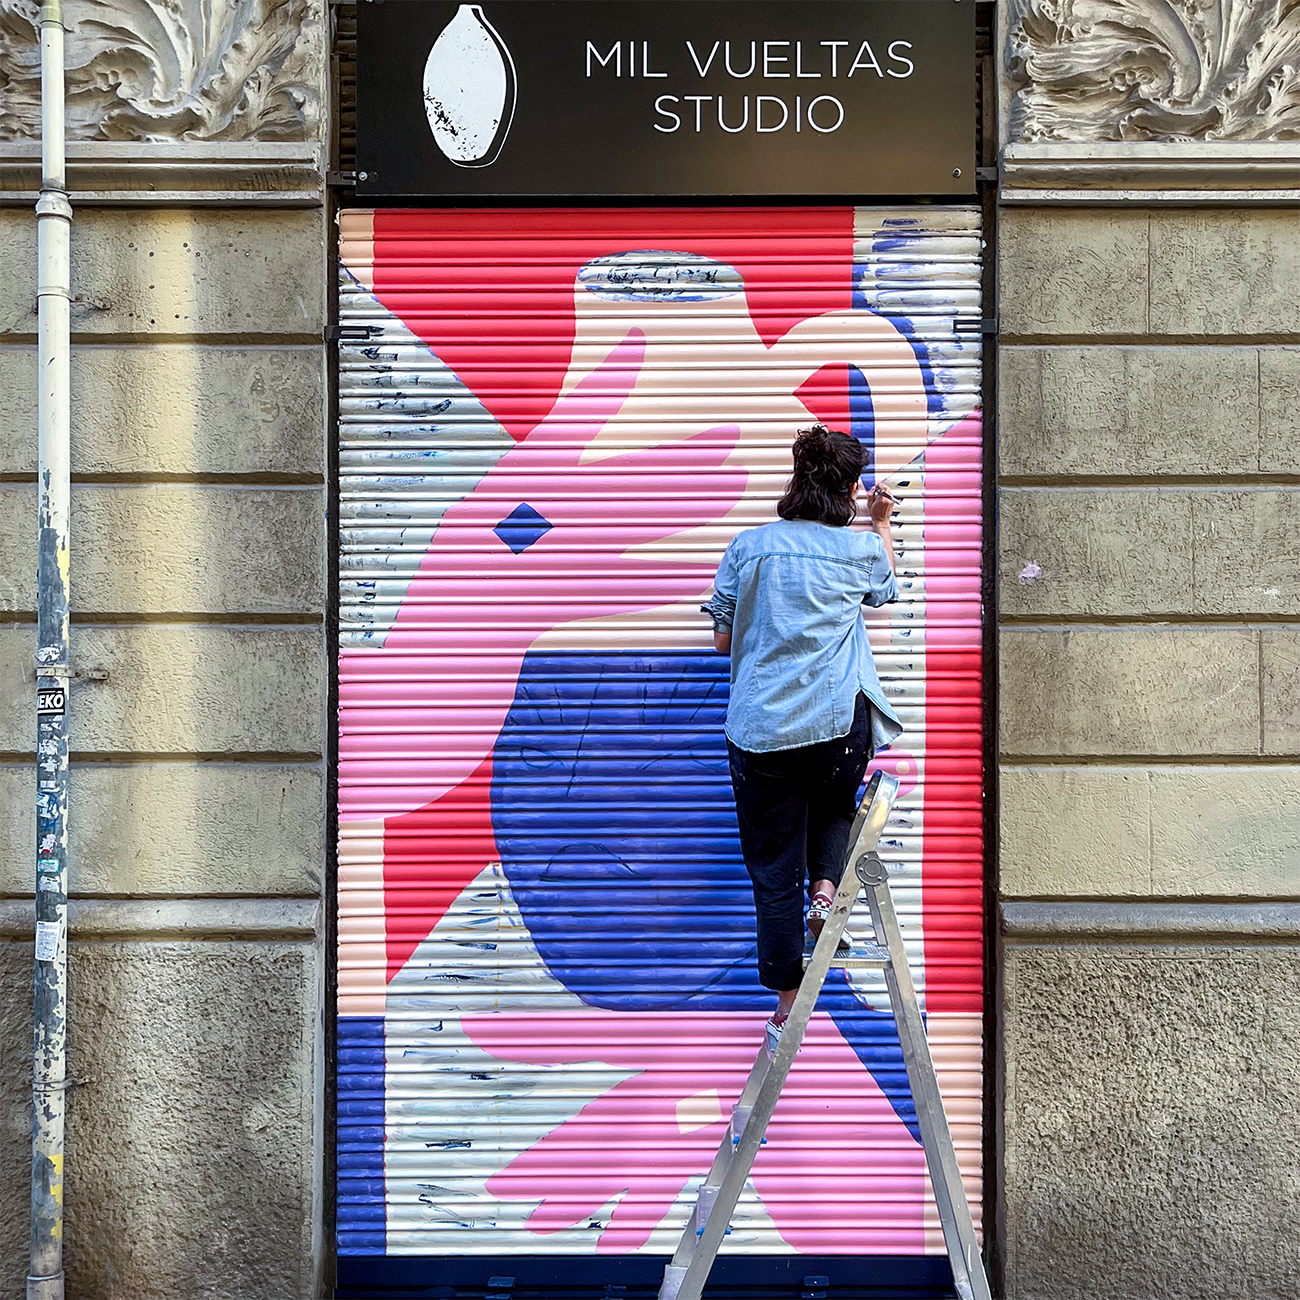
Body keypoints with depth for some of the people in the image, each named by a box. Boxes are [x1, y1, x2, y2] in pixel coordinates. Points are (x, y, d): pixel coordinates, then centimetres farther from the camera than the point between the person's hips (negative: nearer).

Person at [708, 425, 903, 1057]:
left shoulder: (749, 545, 1)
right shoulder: (860, 548, 2)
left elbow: (723, 639, 6)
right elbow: (886, 589, 27)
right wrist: (882, 523, 38)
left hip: (760, 727, 0)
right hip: (839, 721, 0)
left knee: (774, 870, 7)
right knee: (833, 804, 33)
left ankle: (788, 1010, 12)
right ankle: (825, 888, 7)